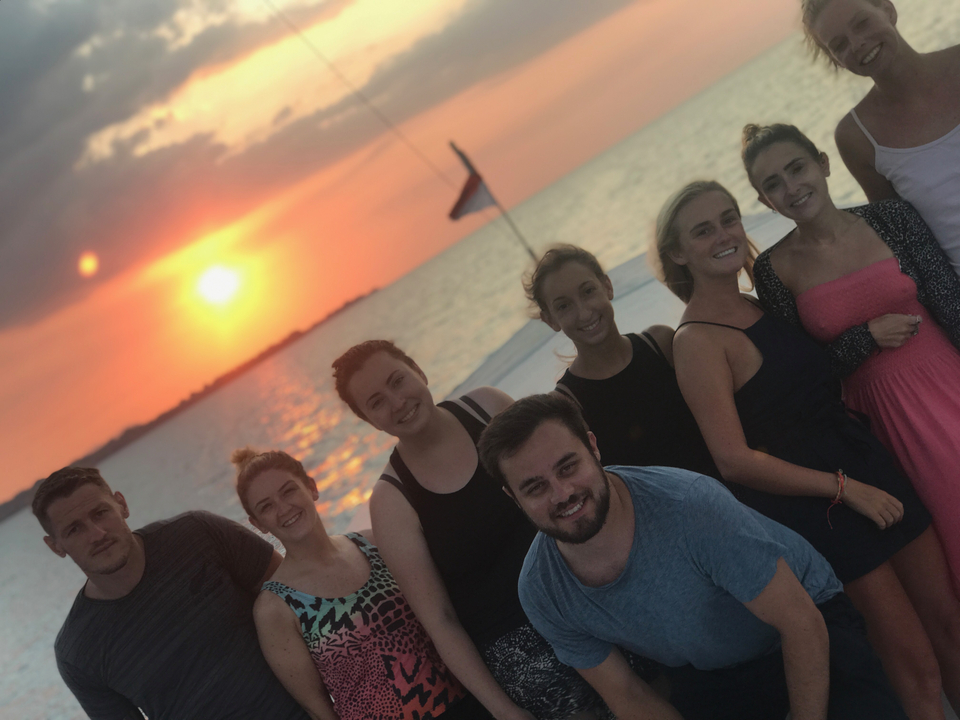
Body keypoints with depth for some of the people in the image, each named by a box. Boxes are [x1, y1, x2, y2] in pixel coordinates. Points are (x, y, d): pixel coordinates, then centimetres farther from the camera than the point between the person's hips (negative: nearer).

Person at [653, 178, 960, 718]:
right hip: (813, 505, -7)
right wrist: (842, 486, -16)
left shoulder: (764, 304, 7)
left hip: (866, 463, 7)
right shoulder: (697, 341, -16)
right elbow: (736, 460, -20)